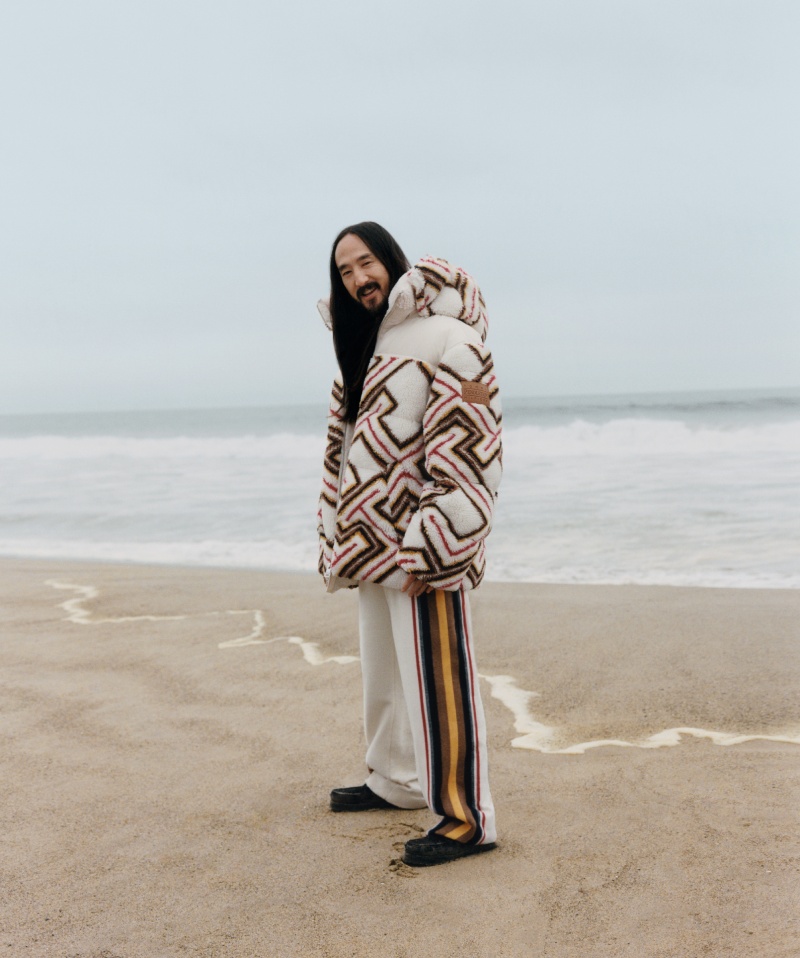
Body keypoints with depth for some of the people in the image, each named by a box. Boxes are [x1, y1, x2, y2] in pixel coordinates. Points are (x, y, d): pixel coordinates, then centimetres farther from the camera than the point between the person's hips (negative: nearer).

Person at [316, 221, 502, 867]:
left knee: (437, 676, -5)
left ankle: (467, 818, 6)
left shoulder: (447, 339, -13)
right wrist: (339, 537, 16)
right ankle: (397, 780, 37)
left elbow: (463, 450, -19)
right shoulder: (364, 348, 15)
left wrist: (426, 548, -22)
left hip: (421, 546, -9)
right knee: (383, 670, 20)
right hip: (374, 541, 9)